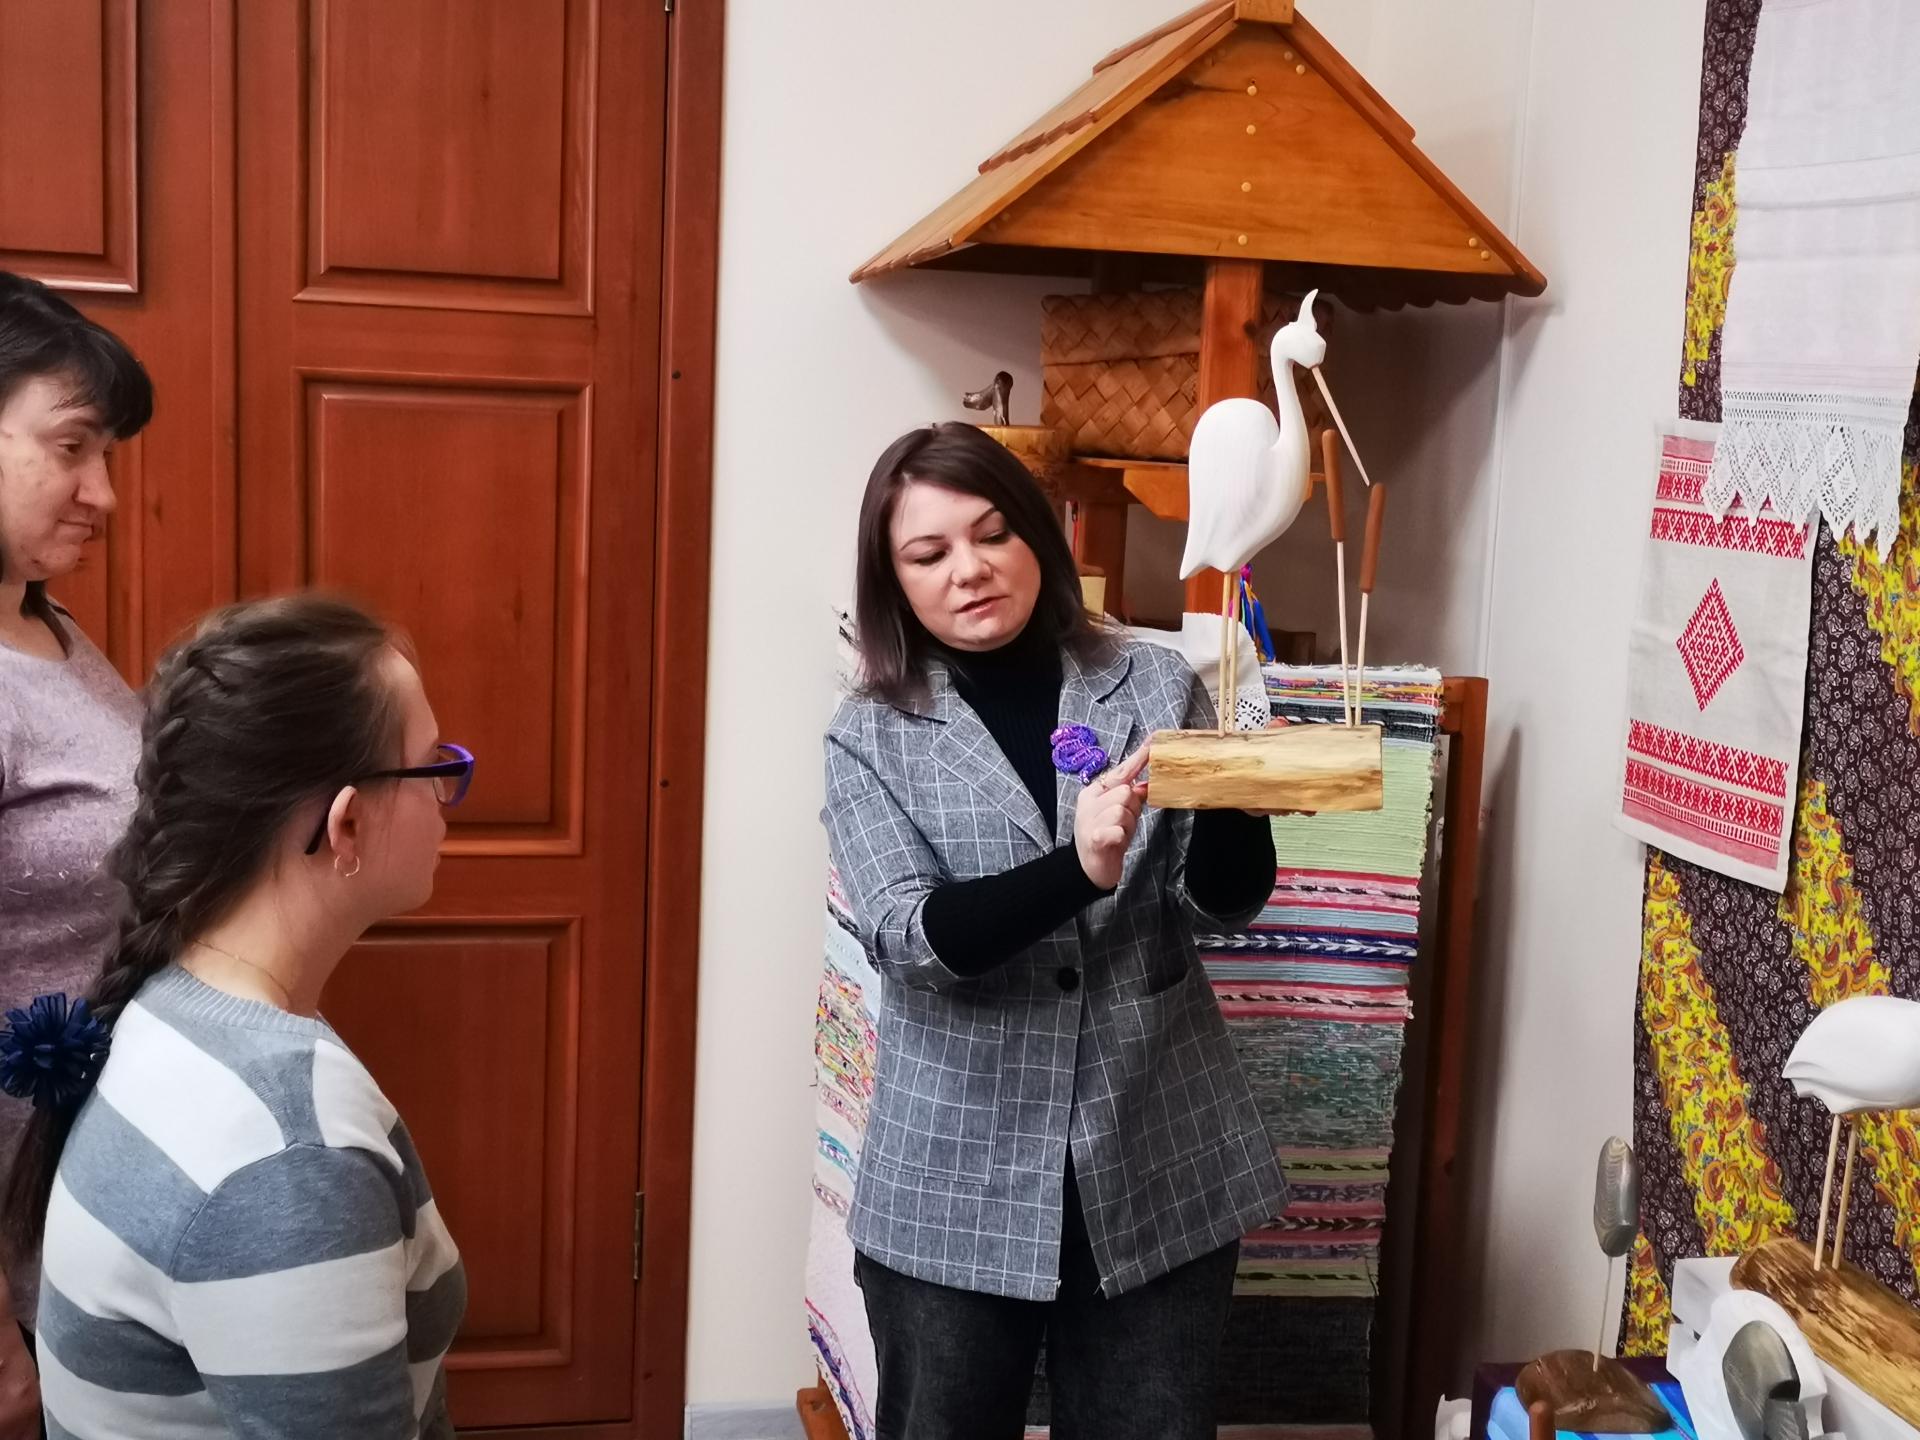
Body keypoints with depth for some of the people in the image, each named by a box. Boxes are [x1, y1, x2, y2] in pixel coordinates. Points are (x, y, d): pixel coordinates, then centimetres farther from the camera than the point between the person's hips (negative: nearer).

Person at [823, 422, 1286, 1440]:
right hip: (955, 1184, -1)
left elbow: (1224, 902, -2)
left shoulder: (1154, 687, 1)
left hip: (1158, 1162, 1)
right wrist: (1078, 870, -30)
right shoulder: (870, 739, -1)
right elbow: (908, 935, -14)